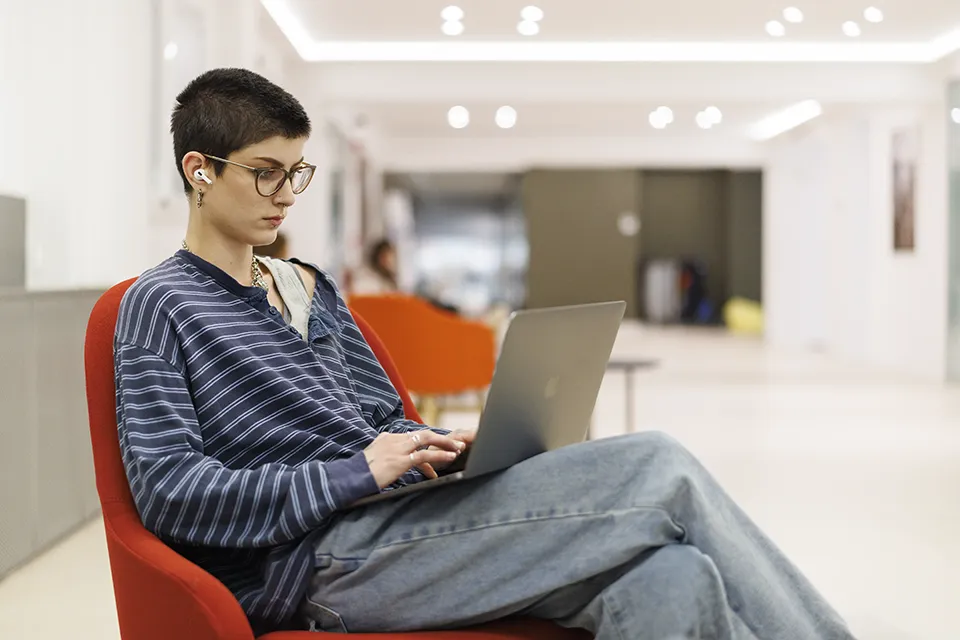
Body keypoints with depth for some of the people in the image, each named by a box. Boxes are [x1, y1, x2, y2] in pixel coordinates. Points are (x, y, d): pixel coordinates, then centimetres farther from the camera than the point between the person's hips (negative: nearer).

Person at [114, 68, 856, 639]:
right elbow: (169, 491, -10)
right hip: (320, 561, -7)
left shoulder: (313, 288, 22)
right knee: (659, 471, -18)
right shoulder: (162, 304, 1)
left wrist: (450, 446, 3)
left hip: (387, 523, 7)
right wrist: (358, 473, -17)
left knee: (670, 580, -23)